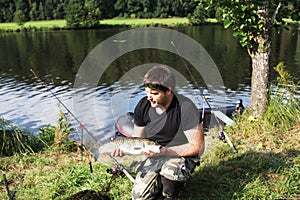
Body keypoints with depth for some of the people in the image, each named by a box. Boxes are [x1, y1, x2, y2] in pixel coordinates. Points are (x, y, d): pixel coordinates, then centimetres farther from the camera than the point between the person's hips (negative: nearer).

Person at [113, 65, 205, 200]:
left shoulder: (186, 108, -24)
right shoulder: (143, 106, -9)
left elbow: (197, 147, -20)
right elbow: (138, 139, 4)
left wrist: (164, 151, -29)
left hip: (182, 155, -4)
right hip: (153, 156, 4)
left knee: (170, 170, -37)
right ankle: (160, 182, 24)